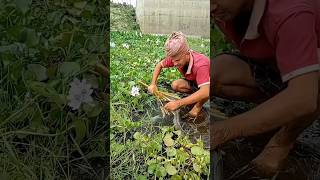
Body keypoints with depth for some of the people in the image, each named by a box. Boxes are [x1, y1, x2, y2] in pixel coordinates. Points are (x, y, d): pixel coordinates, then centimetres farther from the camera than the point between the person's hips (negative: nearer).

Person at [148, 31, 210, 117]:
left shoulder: (200, 64, -42)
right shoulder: (175, 58, -24)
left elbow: (205, 92, -51)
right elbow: (160, 65, -5)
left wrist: (178, 103, -53)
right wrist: (153, 84, -19)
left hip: (207, 83, -6)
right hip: (194, 82, 6)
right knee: (175, 85, -17)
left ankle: (199, 104, -6)